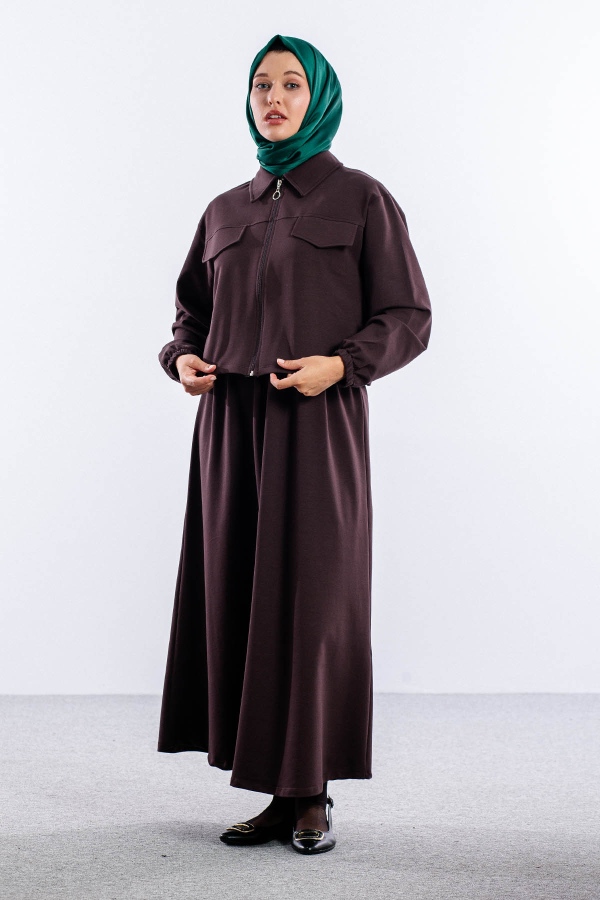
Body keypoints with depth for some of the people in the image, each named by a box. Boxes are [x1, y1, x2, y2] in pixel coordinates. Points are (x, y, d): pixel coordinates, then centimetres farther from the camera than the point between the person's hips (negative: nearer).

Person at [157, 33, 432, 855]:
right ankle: (280, 795, 12)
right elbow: (192, 309, 24)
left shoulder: (361, 199, 3)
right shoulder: (225, 211, 16)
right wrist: (183, 359, 3)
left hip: (317, 425, -5)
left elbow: (408, 318, 0)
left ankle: (313, 795, 7)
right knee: (236, 595, 2)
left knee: (309, 600, -4)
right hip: (231, 423, 5)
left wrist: (340, 364, -16)